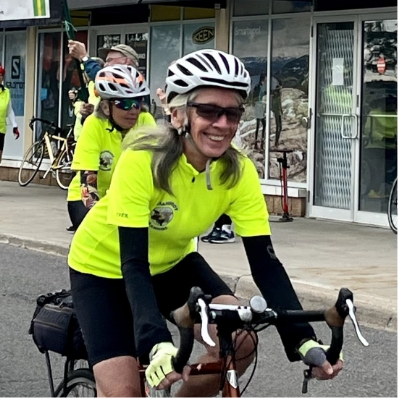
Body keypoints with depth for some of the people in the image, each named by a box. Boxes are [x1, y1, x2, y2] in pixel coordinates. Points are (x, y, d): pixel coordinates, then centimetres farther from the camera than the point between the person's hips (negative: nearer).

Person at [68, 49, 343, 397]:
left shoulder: (239, 172, -20)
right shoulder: (142, 161, -33)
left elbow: (265, 263, -22)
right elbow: (133, 264, -36)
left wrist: (303, 340, -35)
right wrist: (157, 343, -51)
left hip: (170, 265, 4)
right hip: (104, 268, -4)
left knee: (241, 341, -19)